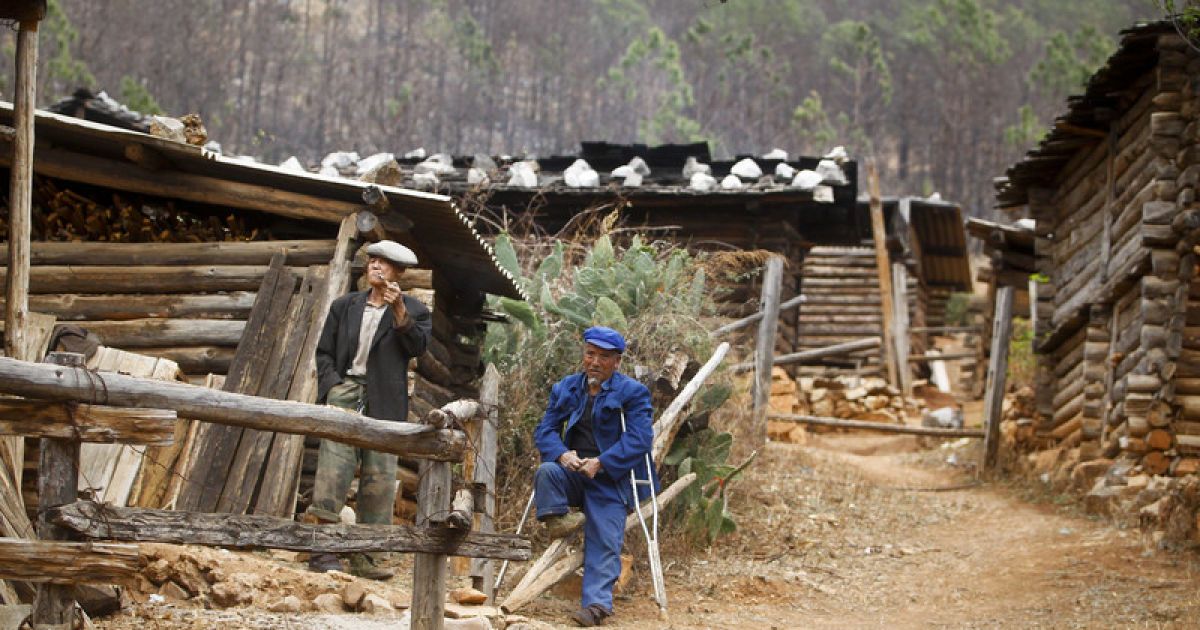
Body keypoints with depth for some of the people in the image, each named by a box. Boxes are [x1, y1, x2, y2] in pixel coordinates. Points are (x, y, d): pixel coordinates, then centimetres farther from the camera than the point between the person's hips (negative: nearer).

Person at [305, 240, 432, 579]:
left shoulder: (412, 310, 11)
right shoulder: (344, 306, 16)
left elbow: (418, 346, -5)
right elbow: (324, 351, 13)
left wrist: (399, 310, -16)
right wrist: (332, 385, -3)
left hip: (383, 401, 0)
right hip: (345, 390, 0)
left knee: (380, 476, -2)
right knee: (333, 466, -11)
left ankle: (366, 557, 2)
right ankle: (322, 548, -12)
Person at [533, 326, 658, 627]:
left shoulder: (632, 392, 1)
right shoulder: (566, 388, 14)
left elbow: (640, 439, -10)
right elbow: (545, 430, 7)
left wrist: (600, 463, -21)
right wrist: (562, 454, -16)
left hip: (609, 479, -3)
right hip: (572, 474, 3)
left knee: (604, 544, -15)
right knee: (546, 471, -30)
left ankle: (596, 604, -21)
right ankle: (558, 521, -18)